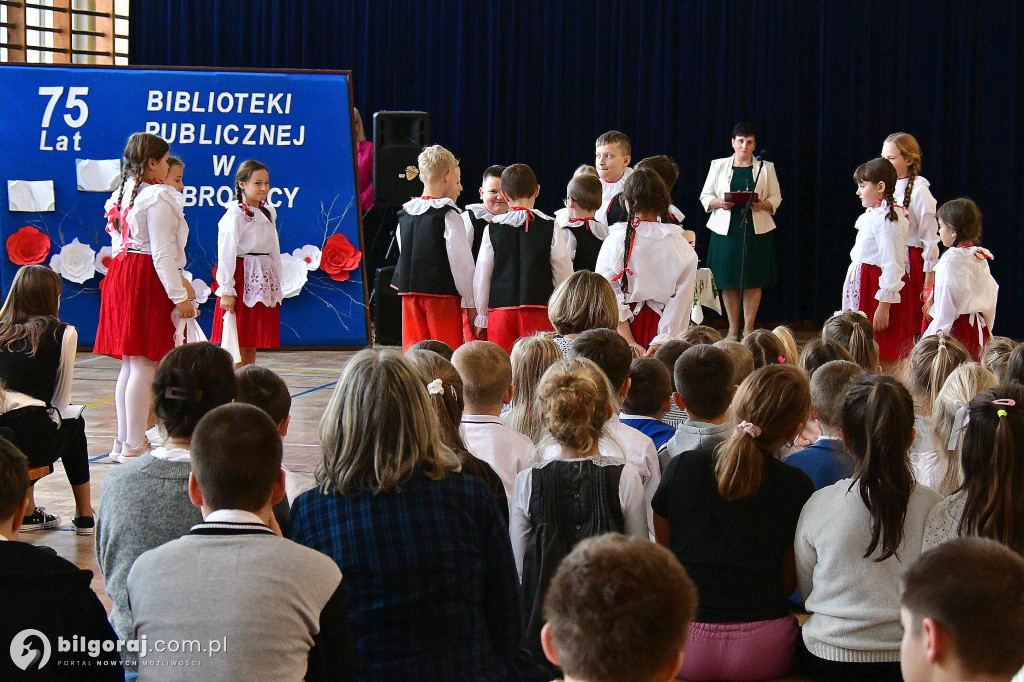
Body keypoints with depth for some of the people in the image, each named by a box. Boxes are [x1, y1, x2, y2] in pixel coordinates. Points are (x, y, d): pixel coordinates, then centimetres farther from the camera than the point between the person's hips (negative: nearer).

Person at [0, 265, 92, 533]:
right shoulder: (64, 334, 5)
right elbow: (62, 398, 10)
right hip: (33, 441, -4)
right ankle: (84, 516, 34)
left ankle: (27, 512, 35)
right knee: (73, 421, 31)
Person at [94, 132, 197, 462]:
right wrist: (179, 296, -16)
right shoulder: (158, 197, -12)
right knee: (146, 366, -7)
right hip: (147, 280, -9)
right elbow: (162, 252, -17)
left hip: (121, 274, 9)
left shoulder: (125, 193, 14)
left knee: (130, 364, 14)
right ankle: (133, 447, -7)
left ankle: (124, 441, 18)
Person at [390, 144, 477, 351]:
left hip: (409, 293, 6)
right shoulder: (449, 215, -9)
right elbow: (461, 260, -10)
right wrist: (470, 303, -4)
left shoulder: (405, 214, 9)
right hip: (442, 294, -6)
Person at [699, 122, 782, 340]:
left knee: (753, 281, -2)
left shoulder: (766, 167, 11)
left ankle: (748, 328, 7)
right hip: (726, 229, 0)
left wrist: (763, 205, -14)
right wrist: (719, 203, -12)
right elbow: (705, 197, 9)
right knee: (728, 282, 0)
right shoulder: (719, 166, 11)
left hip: (756, 230, 0)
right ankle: (733, 330, 9)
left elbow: (776, 197, 8)